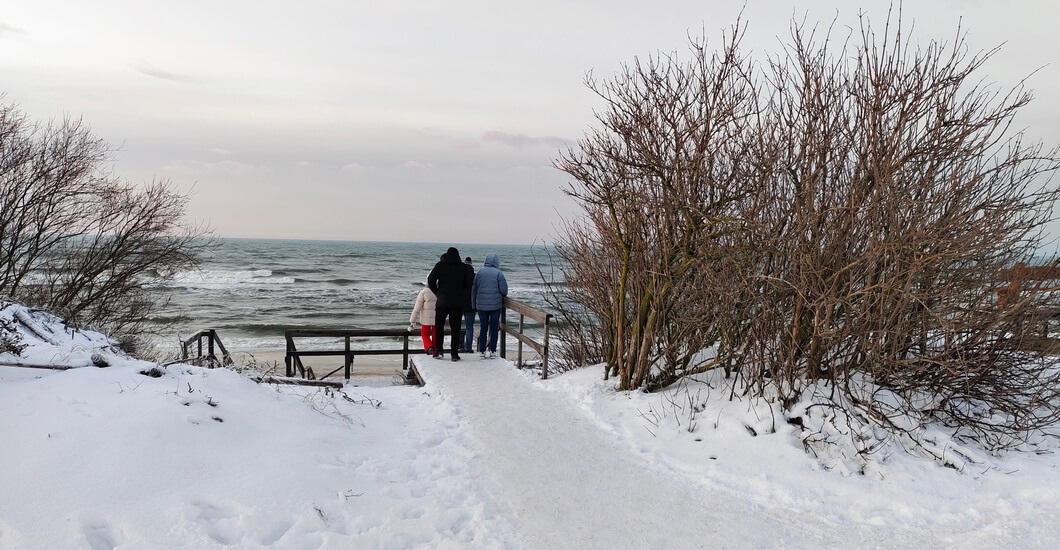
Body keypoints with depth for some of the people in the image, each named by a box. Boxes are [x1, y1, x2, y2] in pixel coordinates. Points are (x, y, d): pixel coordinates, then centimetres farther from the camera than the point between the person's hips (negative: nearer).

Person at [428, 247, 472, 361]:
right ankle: (454, 353, 1)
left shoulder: (440, 265, -1)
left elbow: (431, 280, -7)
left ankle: (438, 350, 11)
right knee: (455, 328, 4)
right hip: (458, 303, 0)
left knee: (439, 326, 15)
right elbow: (469, 284, -1)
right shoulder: (463, 267, 0)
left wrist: (437, 292, 6)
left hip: (442, 301, 0)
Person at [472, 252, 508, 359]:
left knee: (483, 327, 9)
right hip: (496, 305, -2)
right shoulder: (498, 273, -9)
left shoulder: (480, 272, 1)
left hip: (481, 305, 3)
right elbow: (504, 290, -9)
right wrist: (503, 295, 15)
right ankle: (492, 350, 8)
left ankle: (482, 350, 10)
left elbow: (474, 290, 6)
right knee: (494, 328, 6)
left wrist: (474, 305, 14)